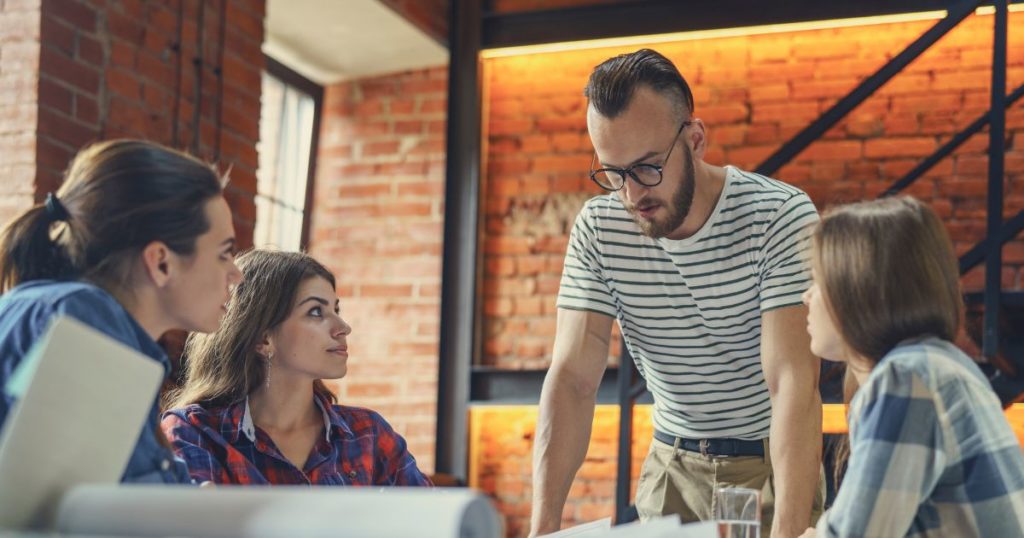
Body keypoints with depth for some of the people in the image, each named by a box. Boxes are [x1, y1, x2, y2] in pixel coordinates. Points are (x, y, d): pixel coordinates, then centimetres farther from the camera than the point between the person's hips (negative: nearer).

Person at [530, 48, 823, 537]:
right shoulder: (598, 229, -7)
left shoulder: (781, 217, -18)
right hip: (673, 465, 2)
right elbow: (573, 378, -11)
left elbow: (794, 384, -25)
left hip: (771, 461, -2)